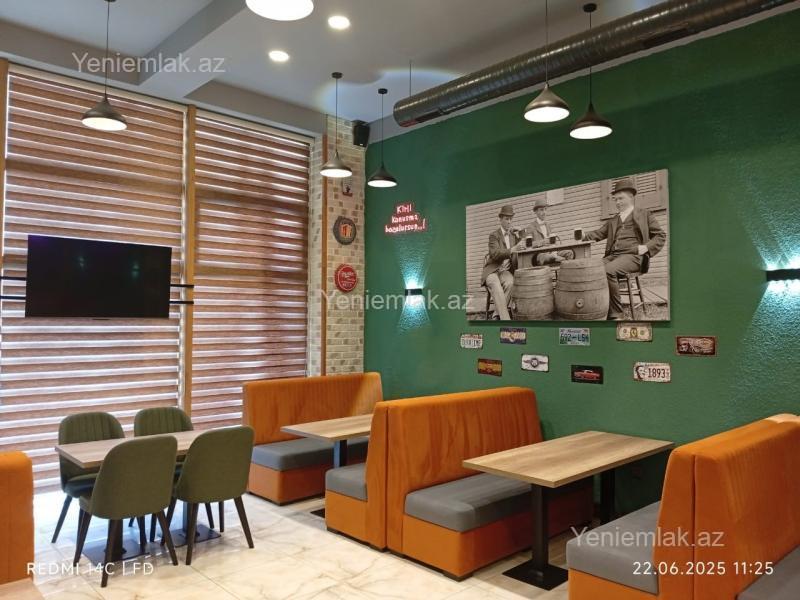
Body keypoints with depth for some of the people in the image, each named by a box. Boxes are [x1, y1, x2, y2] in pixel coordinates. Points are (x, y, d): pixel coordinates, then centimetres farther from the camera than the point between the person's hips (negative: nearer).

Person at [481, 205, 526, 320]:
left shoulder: (513, 234, 14)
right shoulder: (494, 235, -3)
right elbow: (495, 254, -20)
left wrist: (518, 238, 0)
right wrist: (512, 249, -35)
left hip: (506, 271, 4)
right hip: (492, 270, -4)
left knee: (509, 282, -32)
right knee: (496, 287, -35)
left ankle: (497, 314, -26)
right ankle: (505, 319, -43)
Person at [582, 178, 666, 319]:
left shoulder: (643, 214, 15)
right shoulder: (613, 221, 29)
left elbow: (661, 235, 11)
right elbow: (599, 233, 18)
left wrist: (647, 247, -7)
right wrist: (584, 235, -3)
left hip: (633, 256, -5)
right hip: (613, 255, 5)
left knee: (608, 271, -34)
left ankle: (615, 314, -28)